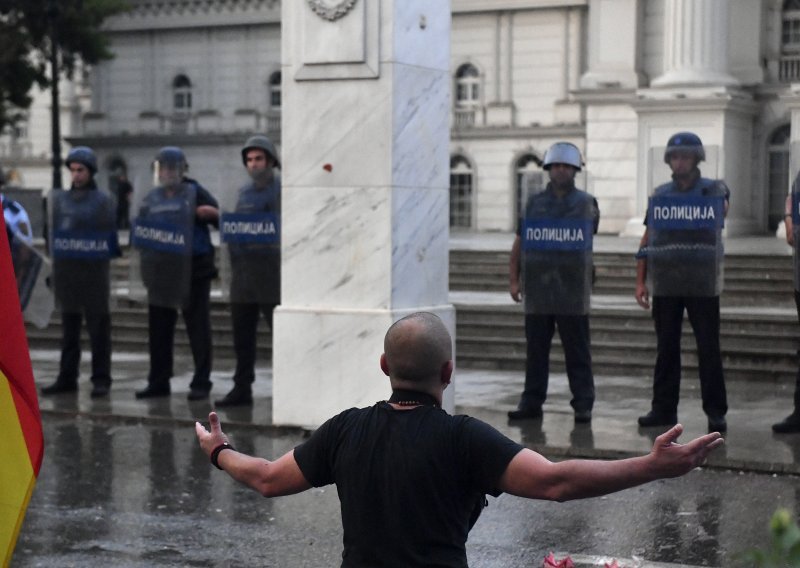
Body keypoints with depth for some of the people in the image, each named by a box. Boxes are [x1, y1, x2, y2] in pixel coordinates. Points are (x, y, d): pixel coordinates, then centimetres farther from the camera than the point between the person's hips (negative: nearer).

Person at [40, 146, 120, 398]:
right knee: (69, 328, 9)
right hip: (66, 273, 5)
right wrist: (56, 267, 10)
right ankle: (67, 377, 13)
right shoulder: (60, 199, 11)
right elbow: (55, 232, 15)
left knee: (98, 328, -1)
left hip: (94, 273, -4)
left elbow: (111, 233, -3)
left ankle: (101, 380, 2)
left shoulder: (104, 200, -2)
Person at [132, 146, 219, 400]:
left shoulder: (196, 193, -1)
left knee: (198, 329, -1)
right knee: (158, 329, 8)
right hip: (161, 273, 5)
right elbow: (141, 230, 21)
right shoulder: (151, 199, 13)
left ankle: (201, 383, 4)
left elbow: (222, 221, -1)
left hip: (193, 272, -5)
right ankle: (158, 382, 16)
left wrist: (212, 213, -21)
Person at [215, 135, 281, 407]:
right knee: (242, 336, 8)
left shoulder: (282, 191, -2)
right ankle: (242, 389, 15)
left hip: (271, 272, -6)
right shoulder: (243, 193, 17)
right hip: (242, 273, 6)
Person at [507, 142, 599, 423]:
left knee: (577, 352, 0)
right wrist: (513, 280, 1)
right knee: (536, 351, 5)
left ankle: (583, 405, 3)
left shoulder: (586, 203, 4)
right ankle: (531, 403, 11)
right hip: (537, 292, 2)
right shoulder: (534, 203, 9)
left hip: (572, 294, -2)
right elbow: (519, 244, 9)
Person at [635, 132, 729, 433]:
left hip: (703, 288, -2)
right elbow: (646, 242, 8)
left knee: (709, 350, -1)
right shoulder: (659, 196, 6)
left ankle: (716, 412, 4)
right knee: (666, 350, 6)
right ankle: (664, 409, 12)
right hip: (665, 288, 2)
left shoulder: (715, 192, 0)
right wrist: (640, 282, 3)